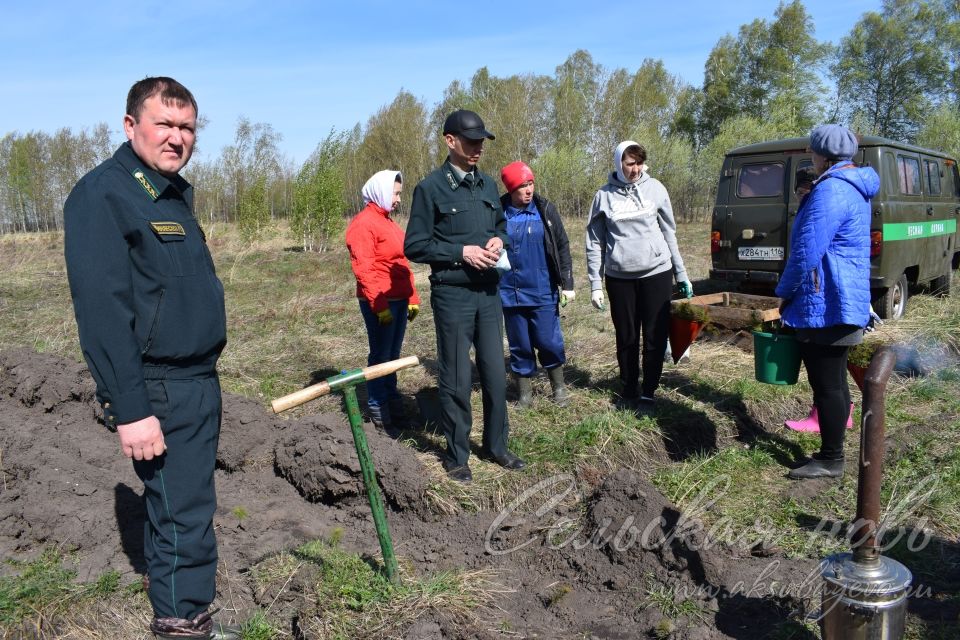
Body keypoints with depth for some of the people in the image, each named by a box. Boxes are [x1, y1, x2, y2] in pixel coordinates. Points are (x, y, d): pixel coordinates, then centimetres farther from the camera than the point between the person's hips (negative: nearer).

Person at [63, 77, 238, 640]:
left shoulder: (176, 193, 13)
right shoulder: (102, 195, -15)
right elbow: (102, 312, -21)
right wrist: (131, 410, -23)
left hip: (199, 382, 9)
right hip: (158, 392, -9)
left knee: (182, 503, 20)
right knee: (184, 513, 0)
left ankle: (171, 580, 38)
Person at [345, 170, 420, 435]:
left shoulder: (389, 222, 18)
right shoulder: (363, 224, -10)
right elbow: (364, 270, -16)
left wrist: (412, 298, 15)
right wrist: (379, 306, -19)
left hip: (399, 300, 8)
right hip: (380, 303, -8)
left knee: (392, 356, 14)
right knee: (380, 357, -1)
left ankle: (393, 404, 24)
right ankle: (379, 415, 8)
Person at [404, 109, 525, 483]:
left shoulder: (487, 184, 10)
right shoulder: (431, 188, -8)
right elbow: (414, 246, -8)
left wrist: (499, 239, 0)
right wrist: (461, 252, -17)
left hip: (489, 293, 6)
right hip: (452, 295, -5)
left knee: (495, 374, 12)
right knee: (456, 380, 3)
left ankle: (496, 445, 29)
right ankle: (457, 456, 19)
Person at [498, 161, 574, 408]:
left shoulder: (545, 209, -1)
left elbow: (562, 246, 2)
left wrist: (567, 283, -2)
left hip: (543, 292, 0)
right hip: (510, 293, 1)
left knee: (549, 341, 3)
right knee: (519, 345, 9)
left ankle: (558, 386, 24)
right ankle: (524, 391, 24)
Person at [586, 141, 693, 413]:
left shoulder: (655, 188, 2)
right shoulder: (605, 195, 1)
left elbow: (669, 233, 8)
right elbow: (595, 242, 4)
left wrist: (681, 274, 9)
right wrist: (595, 284, -1)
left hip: (656, 273, 0)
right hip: (619, 278, 0)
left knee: (656, 337, 1)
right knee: (626, 338, 9)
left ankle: (648, 393, 12)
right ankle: (629, 390, 24)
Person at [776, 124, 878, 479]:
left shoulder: (830, 190, -19)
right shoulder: (854, 188, 15)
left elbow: (806, 252, -23)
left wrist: (784, 291, -7)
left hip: (825, 306, -11)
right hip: (842, 303, 11)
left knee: (827, 385, 0)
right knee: (833, 382, 17)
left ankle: (830, 461, 11)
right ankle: (831, 452, 28)